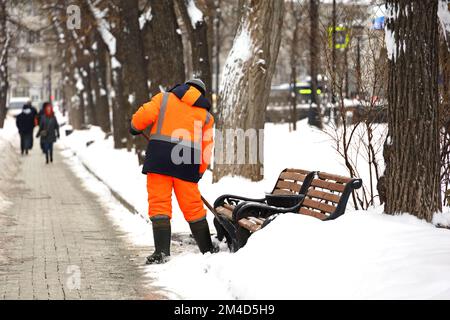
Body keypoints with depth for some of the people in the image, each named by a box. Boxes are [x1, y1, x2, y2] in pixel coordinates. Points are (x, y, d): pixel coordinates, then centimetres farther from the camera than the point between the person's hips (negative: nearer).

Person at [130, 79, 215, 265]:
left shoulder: (164, 98, 14)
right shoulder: (206, 115, 20)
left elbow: (145, 115, 0)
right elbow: (207, 147, 15)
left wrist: (135, 127, 20)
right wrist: (199, 172, 22)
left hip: (160, 157, -2)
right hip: (188, 162, 2)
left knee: (159, 203, 0)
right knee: (192, 206, 12)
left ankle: (162, 251, -7)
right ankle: (208, 250, 19)